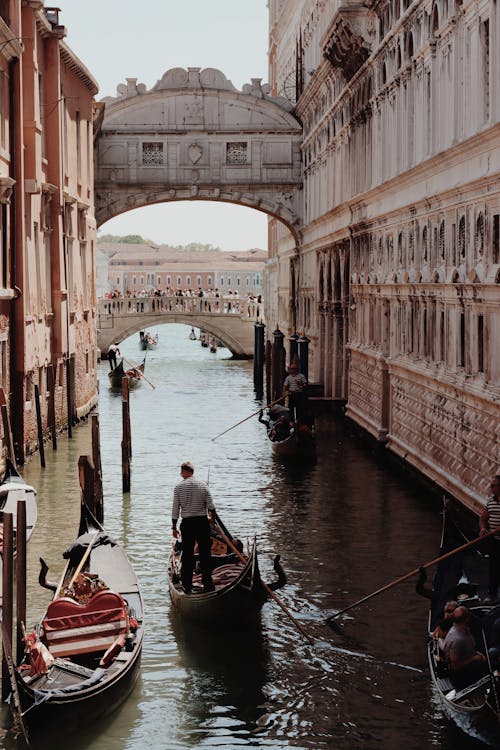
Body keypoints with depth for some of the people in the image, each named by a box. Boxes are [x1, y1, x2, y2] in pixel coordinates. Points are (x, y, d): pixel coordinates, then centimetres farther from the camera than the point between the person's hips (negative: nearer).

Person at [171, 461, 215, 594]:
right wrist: (213, 518, 18)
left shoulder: (179, 487, -5)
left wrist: (174, 527, 6)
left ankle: (187, 585, 6)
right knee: (205, 554, 6)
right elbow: (210, 506, -1)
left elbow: (175, 509, -3)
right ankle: (208, 584, 6)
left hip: (187, 523, -1)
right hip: (202, 522, 1)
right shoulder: (203, 485, -1)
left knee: (187, 555, 5)